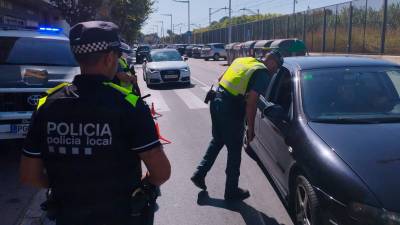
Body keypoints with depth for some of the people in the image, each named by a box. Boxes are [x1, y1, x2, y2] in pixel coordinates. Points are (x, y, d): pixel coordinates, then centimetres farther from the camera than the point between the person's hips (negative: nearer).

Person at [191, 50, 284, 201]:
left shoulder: (243, 60, 16)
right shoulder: (263, 73, -7)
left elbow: (220, 79, 20)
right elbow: (251, 101, -15)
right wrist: (250, 128, -9)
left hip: (216, 101, 8)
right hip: (231, 110, -8)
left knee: (217, 140, 25)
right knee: (234, 150, 7)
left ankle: (199, 174, 26)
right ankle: (232, 191, 19)